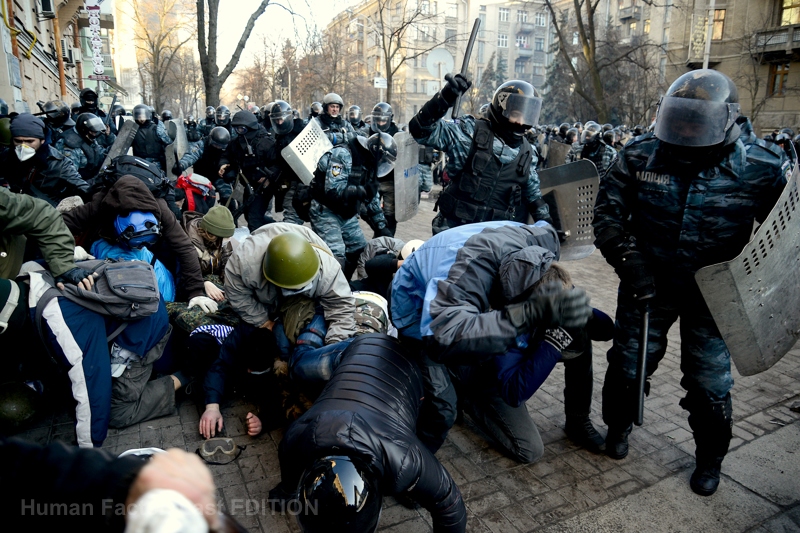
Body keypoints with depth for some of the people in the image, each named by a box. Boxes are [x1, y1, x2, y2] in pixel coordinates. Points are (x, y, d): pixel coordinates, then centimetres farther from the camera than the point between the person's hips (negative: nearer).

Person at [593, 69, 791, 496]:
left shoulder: (762, 169, -14)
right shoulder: (641, 154, -11)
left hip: (712, 294, -1)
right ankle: (618, 425, 41)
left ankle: (710, 458, 36)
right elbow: (608, 210, -5)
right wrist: (628, 258, -15)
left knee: (710, 382, 8)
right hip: (647, 283, 1)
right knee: (628, 363, 12)